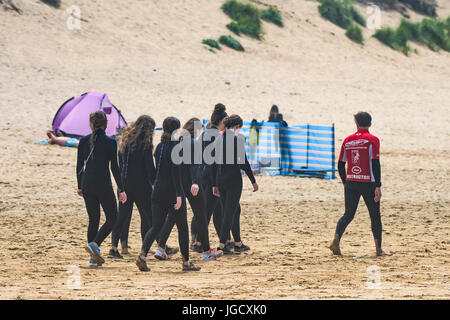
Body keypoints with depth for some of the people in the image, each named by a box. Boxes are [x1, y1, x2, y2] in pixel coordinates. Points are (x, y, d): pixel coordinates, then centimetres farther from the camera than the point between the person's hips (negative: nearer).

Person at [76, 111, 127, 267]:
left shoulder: (84, 141, 3)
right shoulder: (110, 142, -7)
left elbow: (79, 166, 6)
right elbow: (114, 167, -8)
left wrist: (80, 186, 18)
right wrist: (121, 190, -3)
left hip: (87, 184, 4)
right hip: (103, 184, -4)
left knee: (93, 220, 12)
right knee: (112, 218, 8)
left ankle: (93, 257, 9)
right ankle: (94, 244, -13)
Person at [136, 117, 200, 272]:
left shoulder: (159, 146, 9)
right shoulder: (176, 146, -12)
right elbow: (176, 171, -18)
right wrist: (179, 194, -20)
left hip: (158, 192, 6)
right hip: (172, 192, -6)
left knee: (156, 226, 5)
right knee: (182, 227, 8)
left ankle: (143, 254, -18)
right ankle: (186, 262, 13)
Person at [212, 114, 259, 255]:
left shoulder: (219, 139, 8)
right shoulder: (237, 138, -9)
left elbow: (214, 164, 10)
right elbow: (244, 162, -9)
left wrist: (215, 185, 15)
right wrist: (253, 181, -3)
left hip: (220, 179, 6)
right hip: (234, 178, -6)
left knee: (235, 209, 17)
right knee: (230, 212, -2)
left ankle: (238, 243, 21)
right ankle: (222, 244, -7)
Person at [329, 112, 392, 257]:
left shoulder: (347, 140, 7)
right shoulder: (372, 140, -5)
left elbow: (340, 164, 11)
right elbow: (375, 164, -12)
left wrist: (345, 183, 22)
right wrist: (378, 186, -12)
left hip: (350, 182, 3)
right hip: (368, 183, -3)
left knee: (348, 215, 5)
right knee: (375, 216, 9)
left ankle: (336, 241, -16)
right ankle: (378, 249, 13)